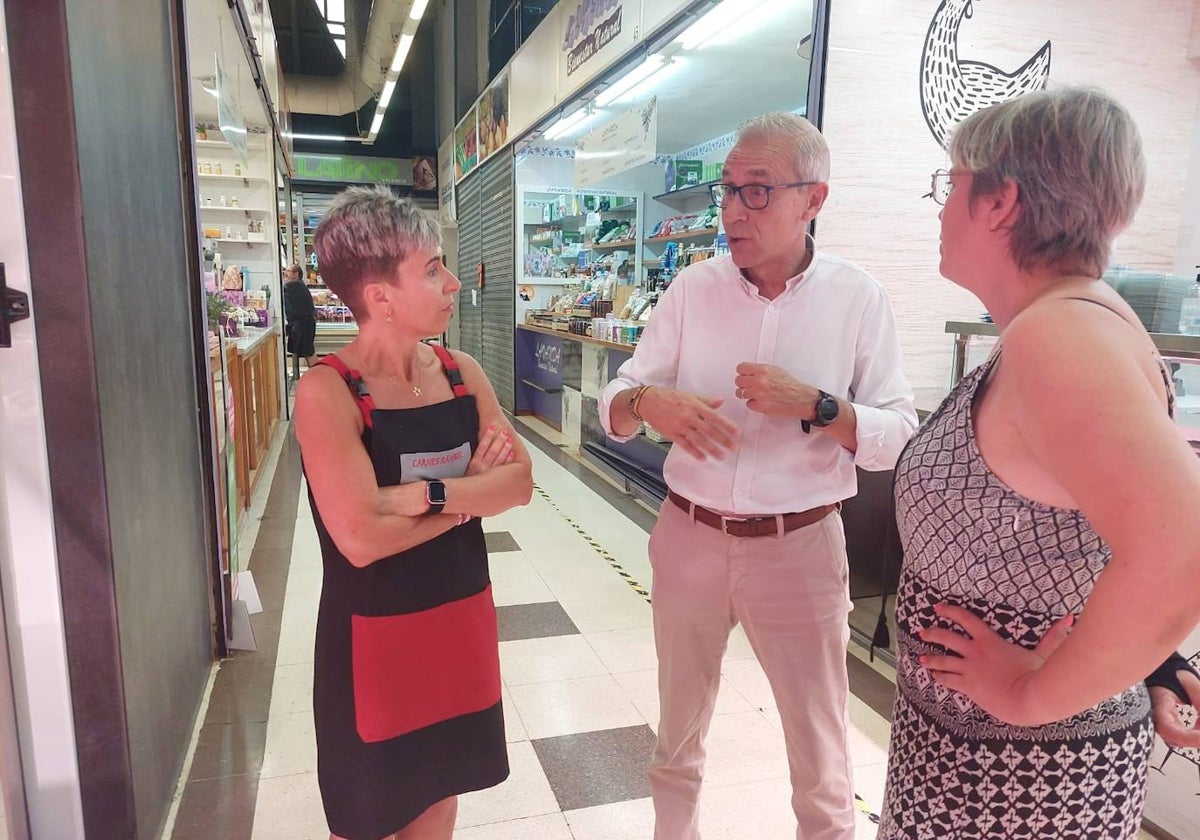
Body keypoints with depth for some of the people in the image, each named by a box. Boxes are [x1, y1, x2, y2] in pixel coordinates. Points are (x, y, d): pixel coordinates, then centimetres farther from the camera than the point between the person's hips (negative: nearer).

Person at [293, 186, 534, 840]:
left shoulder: (460, 371, -2)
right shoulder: (327, 392, -19)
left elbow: (519, 483, -8)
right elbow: (361, 538, -27)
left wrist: (426, 493, -23)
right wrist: (471, 491, -16)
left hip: (462, 615, 5)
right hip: (374, 632, -5)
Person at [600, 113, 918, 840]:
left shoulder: (858, 297, -6)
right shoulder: (693, 289, -1)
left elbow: (901, 438, -8)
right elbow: (614, 406, -2)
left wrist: (814, 405, -24)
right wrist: (648, 402, -25)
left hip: (800, 546, -2)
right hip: (688, 537, 3)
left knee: (822, 761, 13)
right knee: (679, 739, 22)